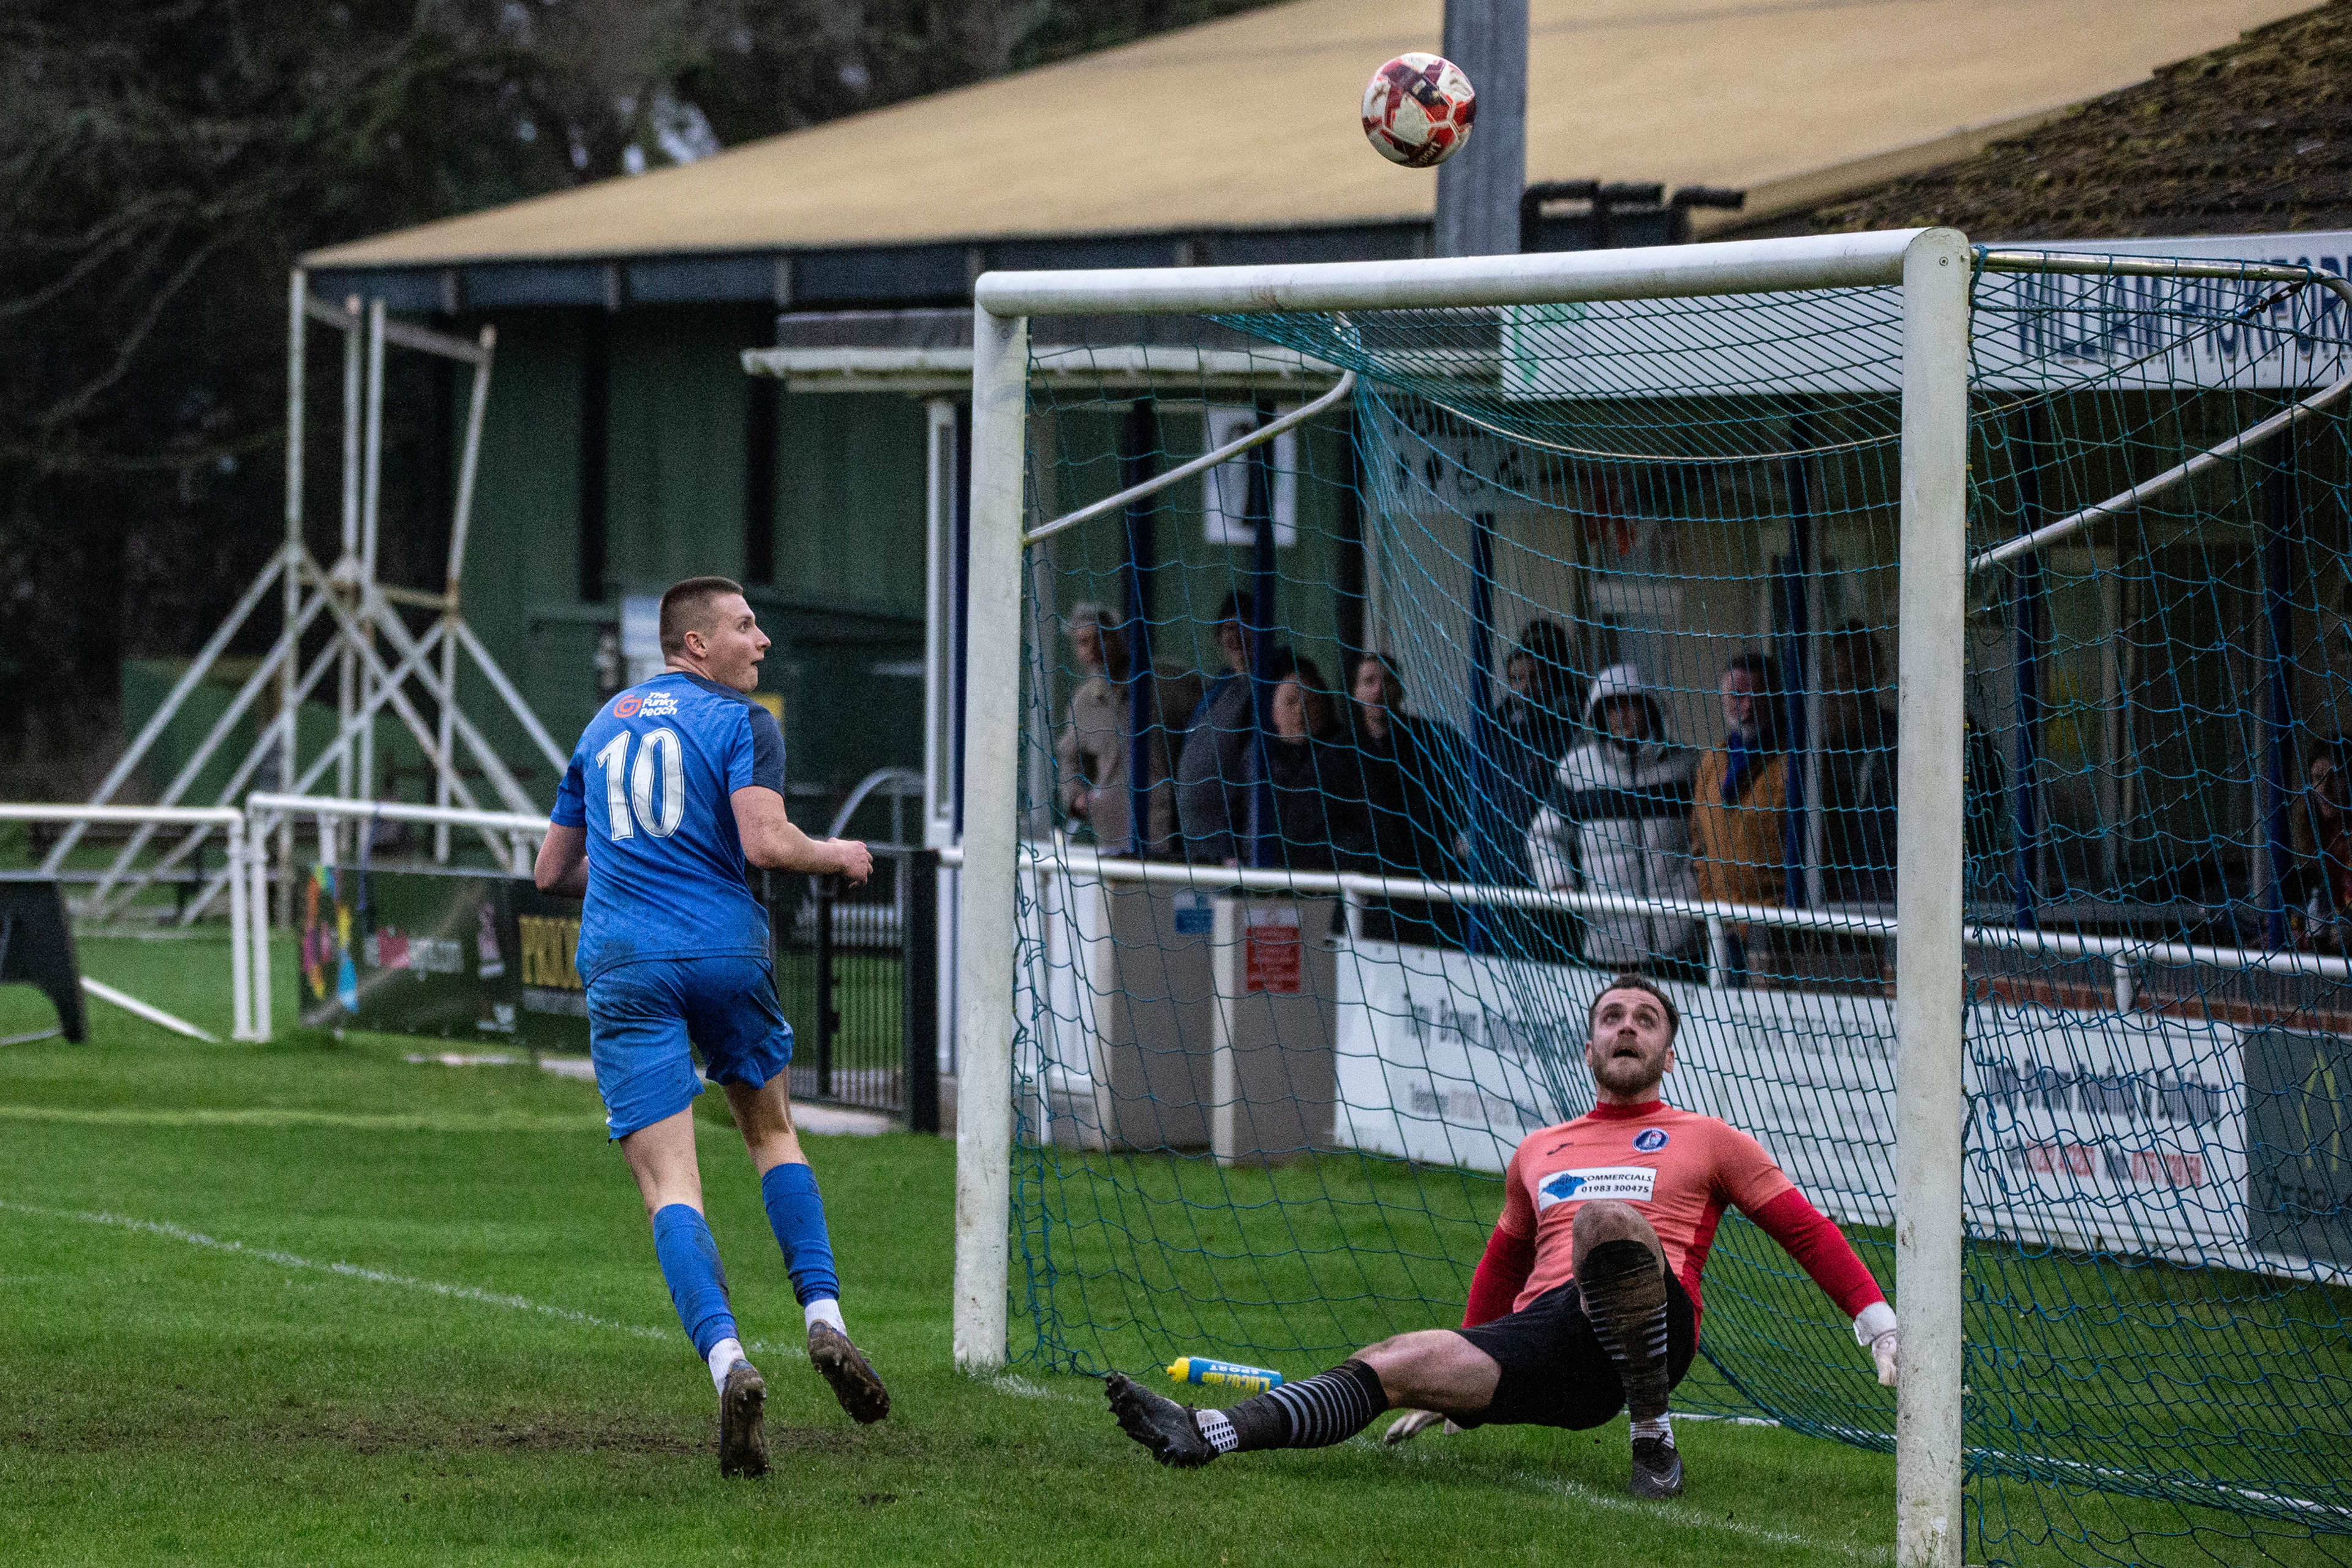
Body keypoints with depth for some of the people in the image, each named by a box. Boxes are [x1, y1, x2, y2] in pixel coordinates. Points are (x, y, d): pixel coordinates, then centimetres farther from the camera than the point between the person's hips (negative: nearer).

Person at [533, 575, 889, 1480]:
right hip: (726, 953, -2)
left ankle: (726, 1360, -27)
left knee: (669, 1185, -7)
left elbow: (553, 870, 26)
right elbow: (765, 842, -14)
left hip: (623, 965, 2)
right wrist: (837, 857, 5)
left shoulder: (603, 726, 20)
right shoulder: (741, 724, 2)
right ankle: (825, 1320, 8)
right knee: (773, 1134, 22)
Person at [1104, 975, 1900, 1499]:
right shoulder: (1538, 1152, 30)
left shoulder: (1707, 1141, 18)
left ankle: (1653, 1435, -26)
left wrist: (1879, 1323, 5)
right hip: (1542, 1337, 4)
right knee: (1394, 1363, -22)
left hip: (1648, 1326, -4)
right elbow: (1503, 1261, 41)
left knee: (1606, 1218, -37)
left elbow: (1804, 1229, 15)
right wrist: (1461, 1373, 42)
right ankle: (1207, 1436, -38)